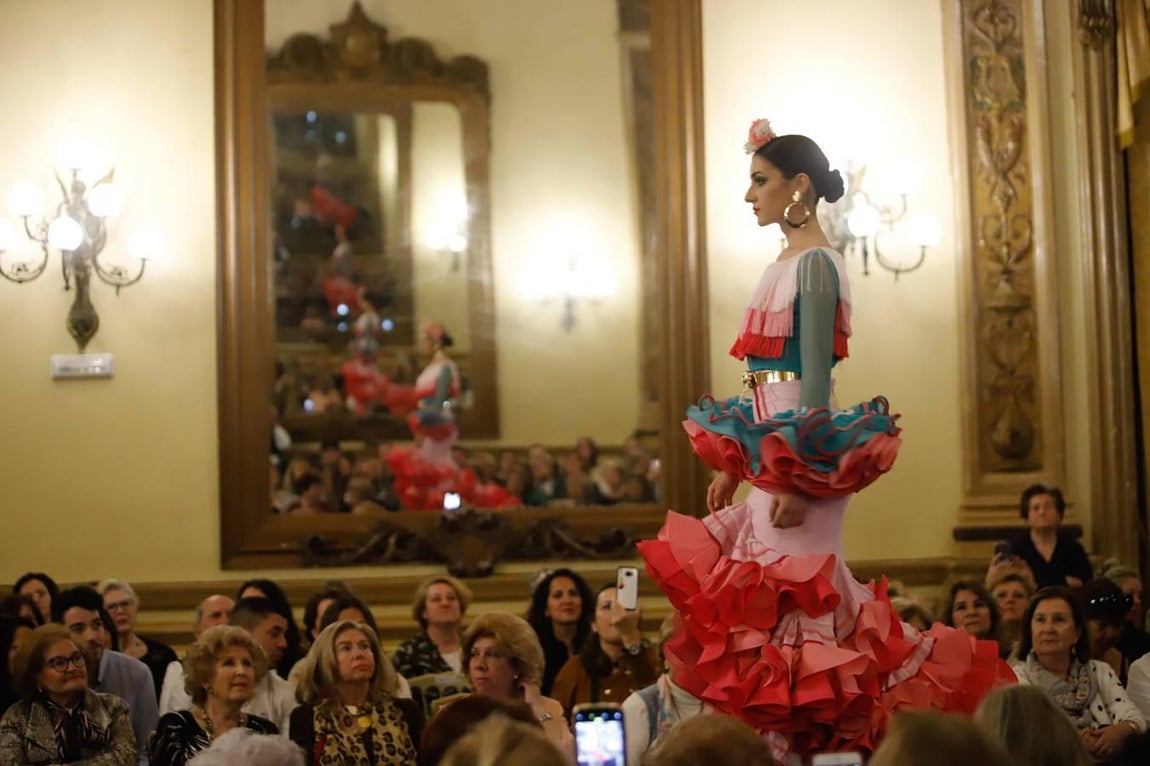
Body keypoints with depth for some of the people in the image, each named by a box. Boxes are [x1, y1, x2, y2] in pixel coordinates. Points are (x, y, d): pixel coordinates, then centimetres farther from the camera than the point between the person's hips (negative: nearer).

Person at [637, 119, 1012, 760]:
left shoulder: (815, 263, -11)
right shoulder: (789, 262, 17)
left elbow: (815, 376, -17)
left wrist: (796, 477, -22)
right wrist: (731, 465, 18)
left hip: (799, 448, -10)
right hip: (770, 451, 10)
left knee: (793, 591, -8)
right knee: (773, 594, 9)